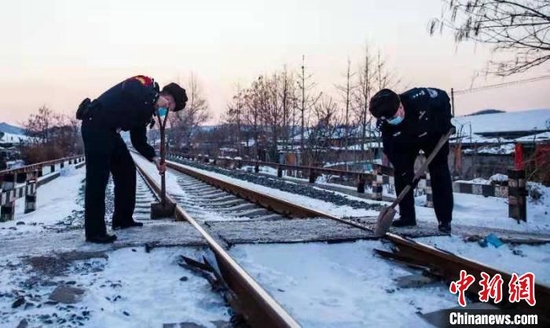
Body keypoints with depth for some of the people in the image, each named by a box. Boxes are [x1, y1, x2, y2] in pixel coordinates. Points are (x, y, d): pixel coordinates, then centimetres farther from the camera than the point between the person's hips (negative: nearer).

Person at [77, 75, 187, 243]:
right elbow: (128, 91, -32)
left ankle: (123, 219, 22)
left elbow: (139, 141, 16)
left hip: (109, 131, 10)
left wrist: (154, 158, 2)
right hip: (95, 125, -10)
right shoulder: (140, 85, -7)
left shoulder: (147, 110, 15)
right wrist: (156, 98, -24)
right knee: (98, 177, -11)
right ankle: (94, 232, -7)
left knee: (126, 169, 13)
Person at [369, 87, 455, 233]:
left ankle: (445, 220, -4)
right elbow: (393, 151, -21)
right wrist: (406, 172, -26)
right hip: (406, 142, 3)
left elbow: (443, 98, -20)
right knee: (401, 173, -5)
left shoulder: (419, 97, -40)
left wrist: (446, 123, -19)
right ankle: (407, 216, 6)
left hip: (433, 134, -2)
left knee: (439, 172, -9)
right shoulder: (385, 125, -30)